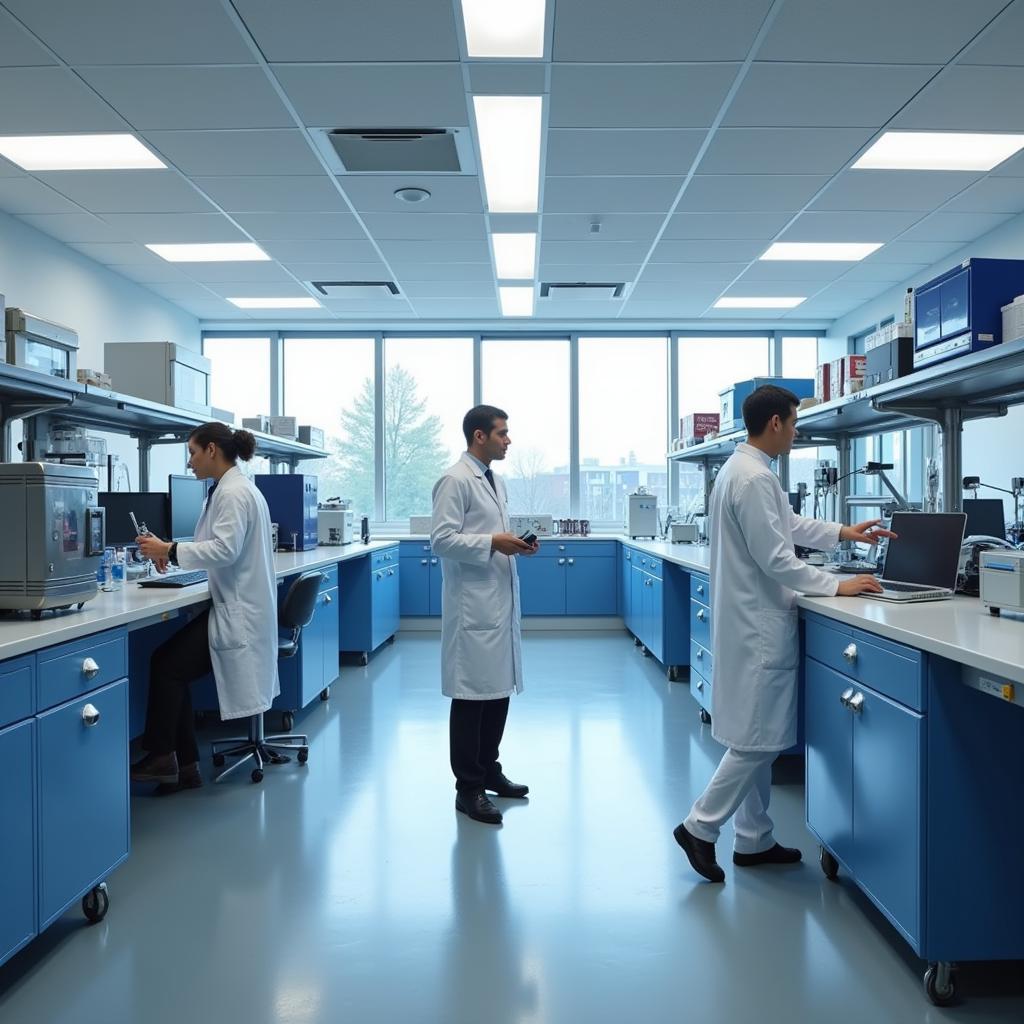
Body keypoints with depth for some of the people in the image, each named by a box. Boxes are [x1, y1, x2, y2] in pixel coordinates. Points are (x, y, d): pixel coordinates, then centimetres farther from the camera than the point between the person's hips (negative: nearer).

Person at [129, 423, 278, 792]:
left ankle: (161, 758, 4)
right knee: (172, 667, 4)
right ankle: (184, 767, 8)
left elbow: (226, 550, -25)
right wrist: (172, 553, 10)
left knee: (166, 664, -9)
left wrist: (170, 550, -21)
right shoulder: (232, 488, 16)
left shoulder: (234, 492, -15)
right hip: (234, 606, 10)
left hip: (238, 612, -10)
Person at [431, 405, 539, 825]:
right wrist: (493, 543, -20)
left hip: (501, 602, 9)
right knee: (472, 695, -2)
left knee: (499, 690, 15)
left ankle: (488, 770, 30)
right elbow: (442, 539, -17)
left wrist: (517, 544, 7)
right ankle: (468, 788, 9)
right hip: (472, 606, -9)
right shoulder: (455, 481, -10)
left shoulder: (495, 481, 17)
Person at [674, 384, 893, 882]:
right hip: (759, 625, -11)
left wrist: (843, 532, 23)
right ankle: (700, 827, 10)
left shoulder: (741, 468, 12)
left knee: (758, 738, 16)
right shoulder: (755, 478, -20)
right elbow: (776, 560, -21)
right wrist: (838, 586, -13)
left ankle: (754, 840, 26)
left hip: (752, 622, 11)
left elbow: (787, 524, 25)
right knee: (758, 739, 0)